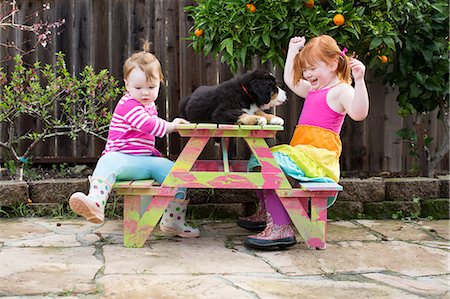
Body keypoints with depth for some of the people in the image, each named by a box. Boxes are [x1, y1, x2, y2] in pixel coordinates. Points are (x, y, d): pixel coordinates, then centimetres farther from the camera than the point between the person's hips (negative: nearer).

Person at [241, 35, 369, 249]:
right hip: (301, 151, 10)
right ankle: (265, 214, 24)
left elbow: (358, 113, -27)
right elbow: (289, 80, 39)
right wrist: (292, 52, 39)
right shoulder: (314, 89, 22)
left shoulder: (341, 90, -7)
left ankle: (280, 229, -32)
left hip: (318, 156, -10)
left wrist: (359, 80, -35)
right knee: (259, 159, 20)